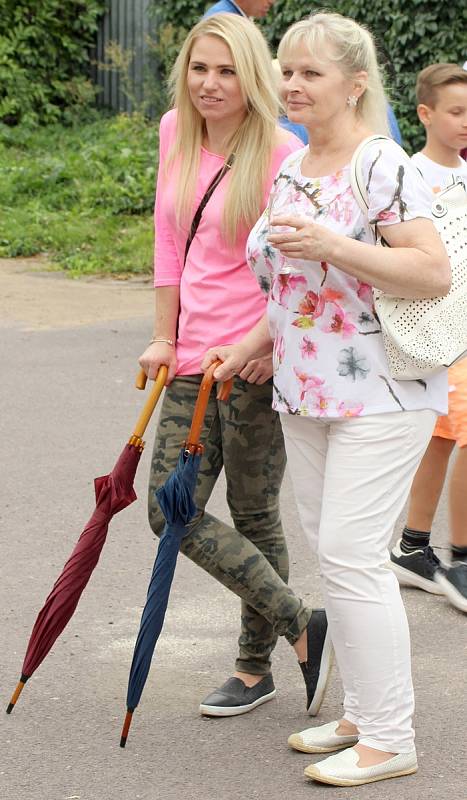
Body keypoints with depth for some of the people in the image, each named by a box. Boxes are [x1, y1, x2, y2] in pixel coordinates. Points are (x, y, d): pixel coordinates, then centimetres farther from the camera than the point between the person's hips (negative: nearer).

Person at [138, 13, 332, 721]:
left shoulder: (280, 153, -13)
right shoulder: (176, 133, 7)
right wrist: (165, 337, 12)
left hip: (256, 367, -7)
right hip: (193, 360, 7)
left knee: (254, 518, 2)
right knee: (171, 512, 6)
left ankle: (256, 667, 18)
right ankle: (302, 628, 16)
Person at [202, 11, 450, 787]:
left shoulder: (384, 165, -13)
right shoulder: (291, 171, 13)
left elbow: (434, 273, -20)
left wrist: (331, 244, -26)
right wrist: (248, 348, 13)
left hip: (380, 395, -8)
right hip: (306, 395, 8)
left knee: (351, 555, -10)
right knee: (334, 553, 11)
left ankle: (389, 739, 0)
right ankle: (362, 713, 22)